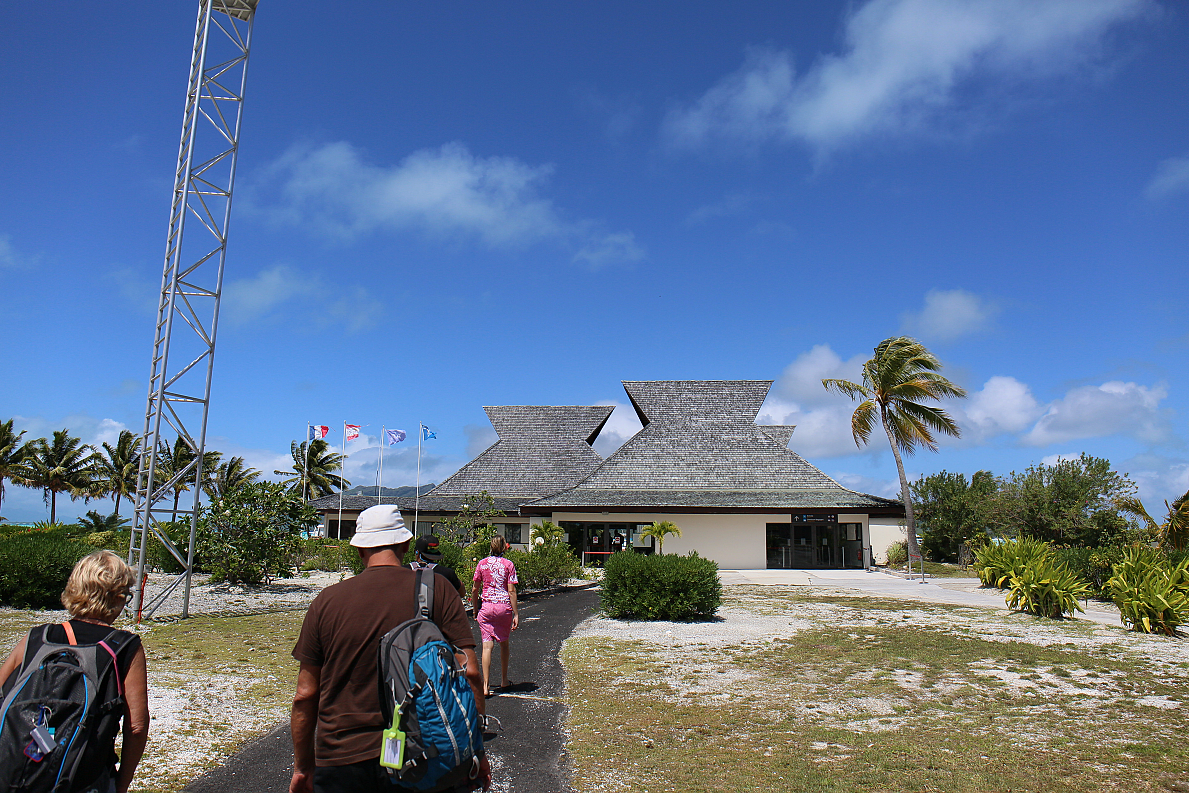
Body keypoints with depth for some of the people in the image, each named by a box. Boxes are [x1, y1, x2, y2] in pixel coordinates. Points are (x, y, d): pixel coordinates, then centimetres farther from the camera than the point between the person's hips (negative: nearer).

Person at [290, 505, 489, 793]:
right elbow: (468, 673, -10)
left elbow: (305, 696, 2)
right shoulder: (436, 589, -6)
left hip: (340, 762, 1)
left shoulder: (327, 600, -2)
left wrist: (303, 768, 15)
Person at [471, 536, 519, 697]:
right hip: (504, 606, 0)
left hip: (486, 607, 0)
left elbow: (475, 590, 5)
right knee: (504, 643, 17)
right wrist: (516, 614, -3)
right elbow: (511, 591, -6)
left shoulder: (482, 564, 2)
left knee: (487, 645, -1)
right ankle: (504, 681, 29)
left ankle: (486, 685, -7)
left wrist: (475, 610, 17)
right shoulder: (508, 565, -3)